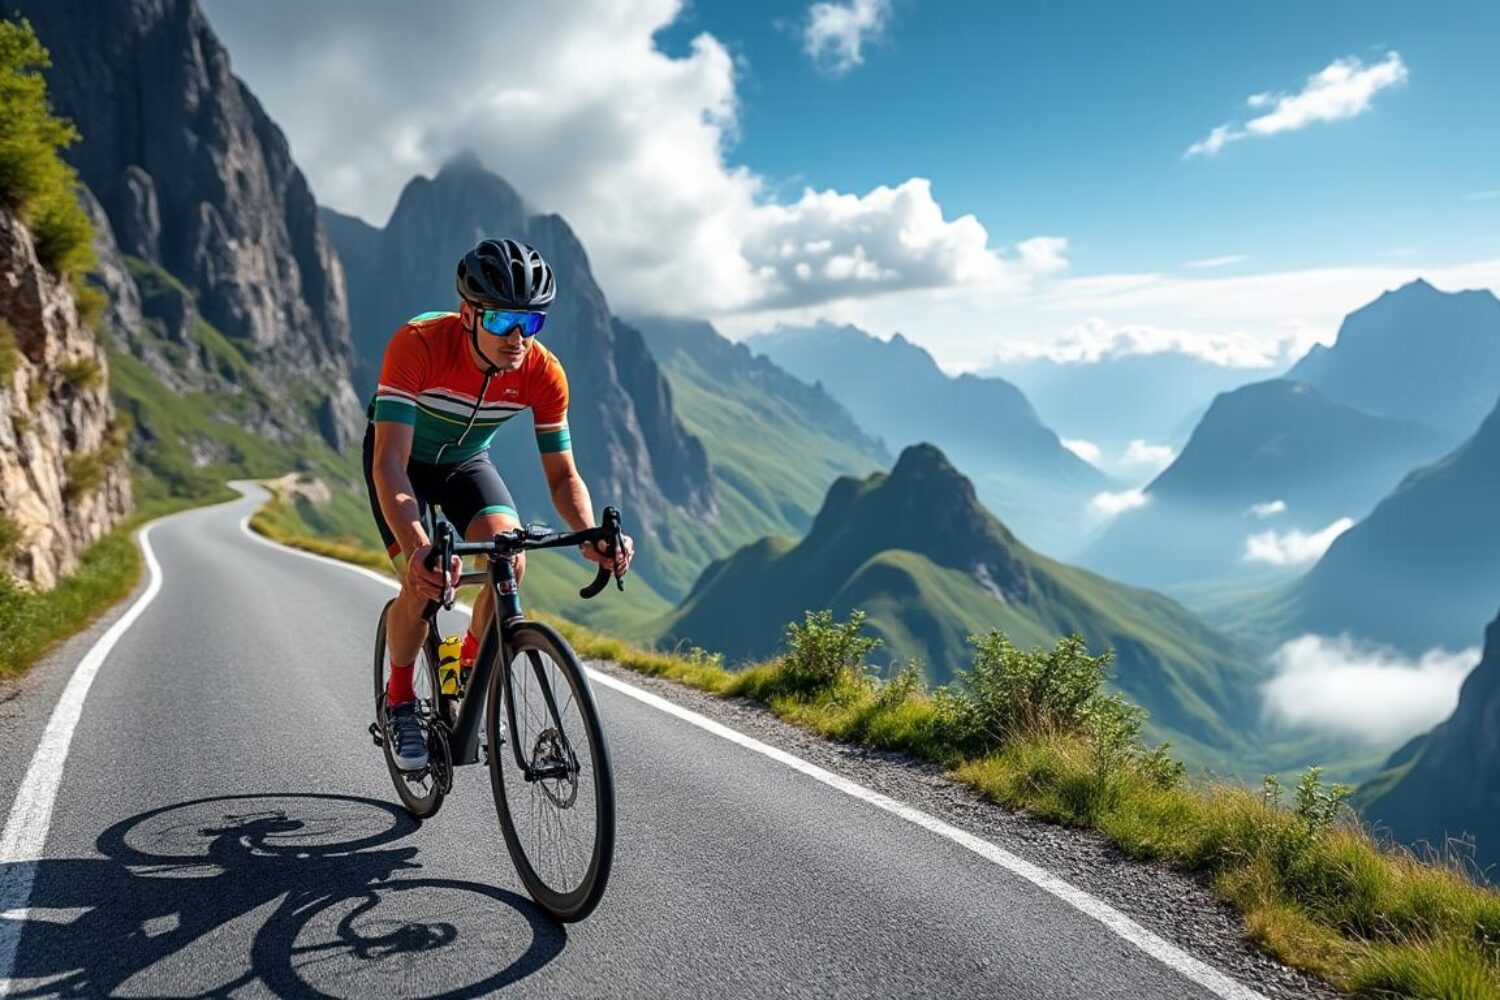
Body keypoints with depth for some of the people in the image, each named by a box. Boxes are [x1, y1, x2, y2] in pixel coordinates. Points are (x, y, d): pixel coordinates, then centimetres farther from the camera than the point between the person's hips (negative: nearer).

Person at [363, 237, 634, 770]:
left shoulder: (543, 371, -27)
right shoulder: (417, 344, -37)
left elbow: (563, 475, -21)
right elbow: (390, 462, -44)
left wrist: (591, 537, -42)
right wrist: (417, 548, -60)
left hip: (467, 461, 3)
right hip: (404, 460, -2)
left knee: (510, 560, -22)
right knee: (423, 581, -21)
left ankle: (470, 671, 8)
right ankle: (400, 701, 8)